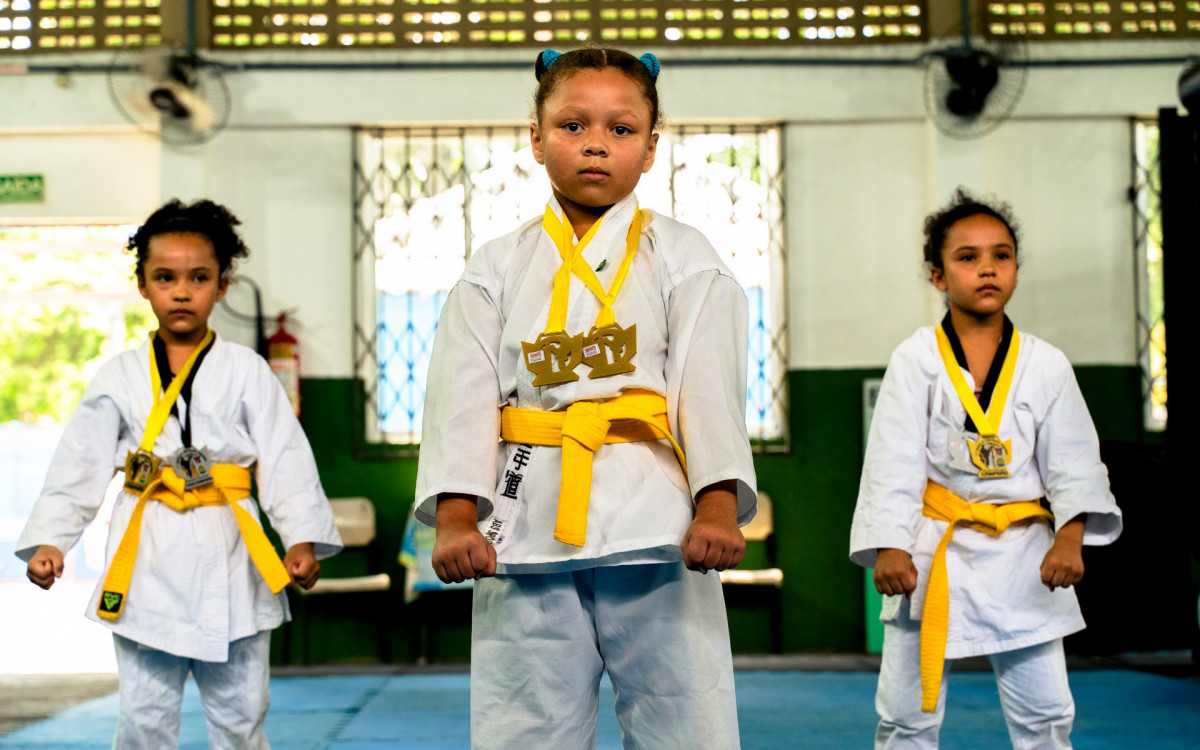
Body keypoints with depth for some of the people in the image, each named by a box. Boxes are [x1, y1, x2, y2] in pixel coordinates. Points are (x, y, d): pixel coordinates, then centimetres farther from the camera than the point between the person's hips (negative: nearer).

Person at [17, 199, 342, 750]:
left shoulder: (247, 372, 2)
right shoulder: (119, 378, 5)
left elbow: (285, 459, -2)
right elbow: (79, 466, 4)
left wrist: (303, 538, -13)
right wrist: (49, 539, -7)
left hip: (228, 559, -1)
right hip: (146, 565, 1)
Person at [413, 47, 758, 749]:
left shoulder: (683, 258, 7)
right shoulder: (498, 269, 11)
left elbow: (709, 388, -3)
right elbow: (464, 397, 3)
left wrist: (717, 508, -16)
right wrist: (456, 518, -10)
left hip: (655, 532, -1)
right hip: (526, 536, 2)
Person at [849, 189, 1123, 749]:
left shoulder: (1046, 365, 3)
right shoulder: (915, 360, -3)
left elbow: (1072, 461, 2)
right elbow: (893, 461, -7)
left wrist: (1070, 537, -13)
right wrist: (889, 547, -15)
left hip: (1022, 555, 2)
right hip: (933, 553, -2)